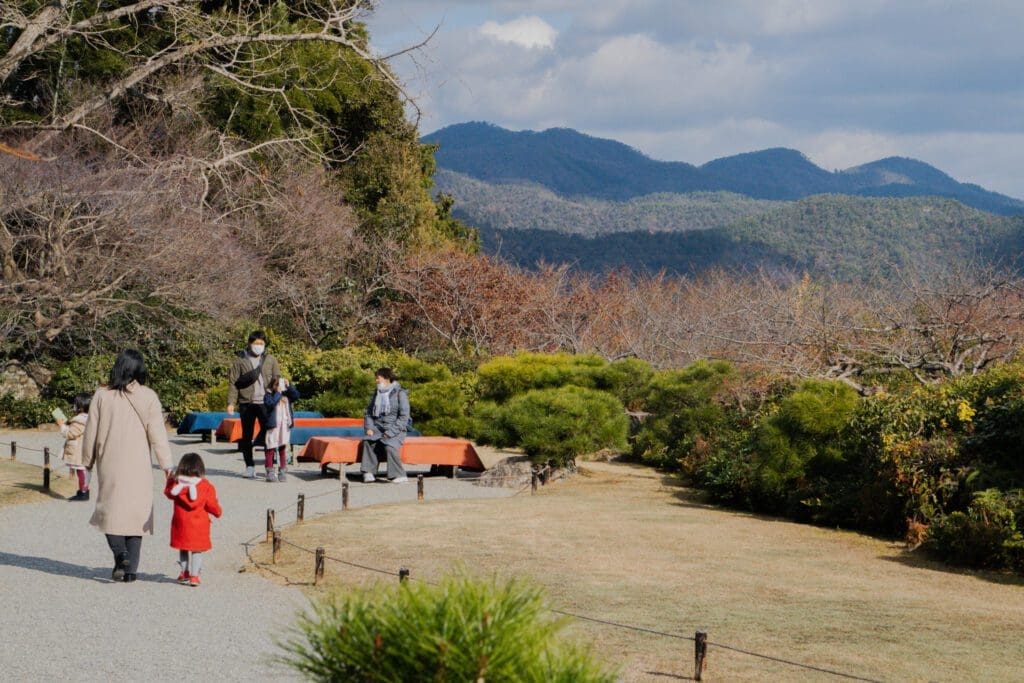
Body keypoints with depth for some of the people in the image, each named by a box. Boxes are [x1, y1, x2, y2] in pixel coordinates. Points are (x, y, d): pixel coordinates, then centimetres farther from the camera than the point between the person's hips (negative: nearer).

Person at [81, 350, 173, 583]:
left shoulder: (102, 395, -2)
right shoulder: (148, 397, -5)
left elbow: (91, 432, 3)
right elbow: (157, 434, -5)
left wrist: (88, 460, 16)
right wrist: (166, 464, 1)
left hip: (109, 465, 0)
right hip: (138, 467, 0)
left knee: (111, 511, 10)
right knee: (136, 512, 8)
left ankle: (120, 553, -14)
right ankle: (130, 569, 7)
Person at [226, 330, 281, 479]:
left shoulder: (271, 360, 8)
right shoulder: (239, 360, 4)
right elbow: (233, 382, 2)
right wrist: (231, 402, -6)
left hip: (265, 403, 0)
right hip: (246, 403, 0)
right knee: (247, 436, 6)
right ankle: (250, 467, 14)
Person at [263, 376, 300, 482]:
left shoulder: (287, 395, 8)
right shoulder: (269, 395, -5)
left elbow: (296, 396, -5)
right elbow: (270, 404, -22)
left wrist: (289, 386, -11)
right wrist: (278, 393, -19)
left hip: (285, 425, 4)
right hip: (273, 426, -4)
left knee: (283, 448, 8)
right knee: (270, 448, 0)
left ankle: (282, 471, 13)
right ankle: (270, 472, 4)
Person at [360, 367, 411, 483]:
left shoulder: (400, 393, -3)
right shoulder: (376, 394, 17)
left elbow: (404, 417, -8)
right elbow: (369, 413, 19)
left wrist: (391, 432, -17)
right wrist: (369, 428, 0)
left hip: (396, 430, -5)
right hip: (378, 429, 5)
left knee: (389, 446, -34)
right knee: (368, 441, -27)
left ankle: (399, 475, -25)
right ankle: (369, 473, -29)